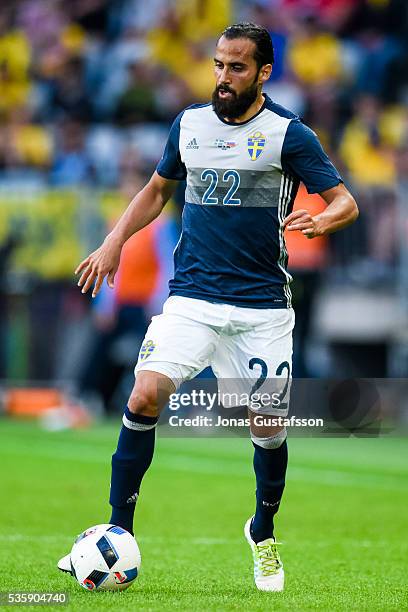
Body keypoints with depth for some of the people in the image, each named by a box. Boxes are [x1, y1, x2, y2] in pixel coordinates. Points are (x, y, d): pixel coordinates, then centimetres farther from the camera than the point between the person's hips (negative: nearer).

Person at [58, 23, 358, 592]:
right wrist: (115, 241, 12)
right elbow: (157, 189, 24)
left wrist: (321, 220, -26)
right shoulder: (189, 123, 8)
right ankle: (118, 531, -8)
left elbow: (345, 202, -4)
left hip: (262, 304, -2)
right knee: (145, 396, -18)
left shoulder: (288, 133, -4)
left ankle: (263, 532, 27)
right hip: (191, 296, 2)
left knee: (268, 426, -2)